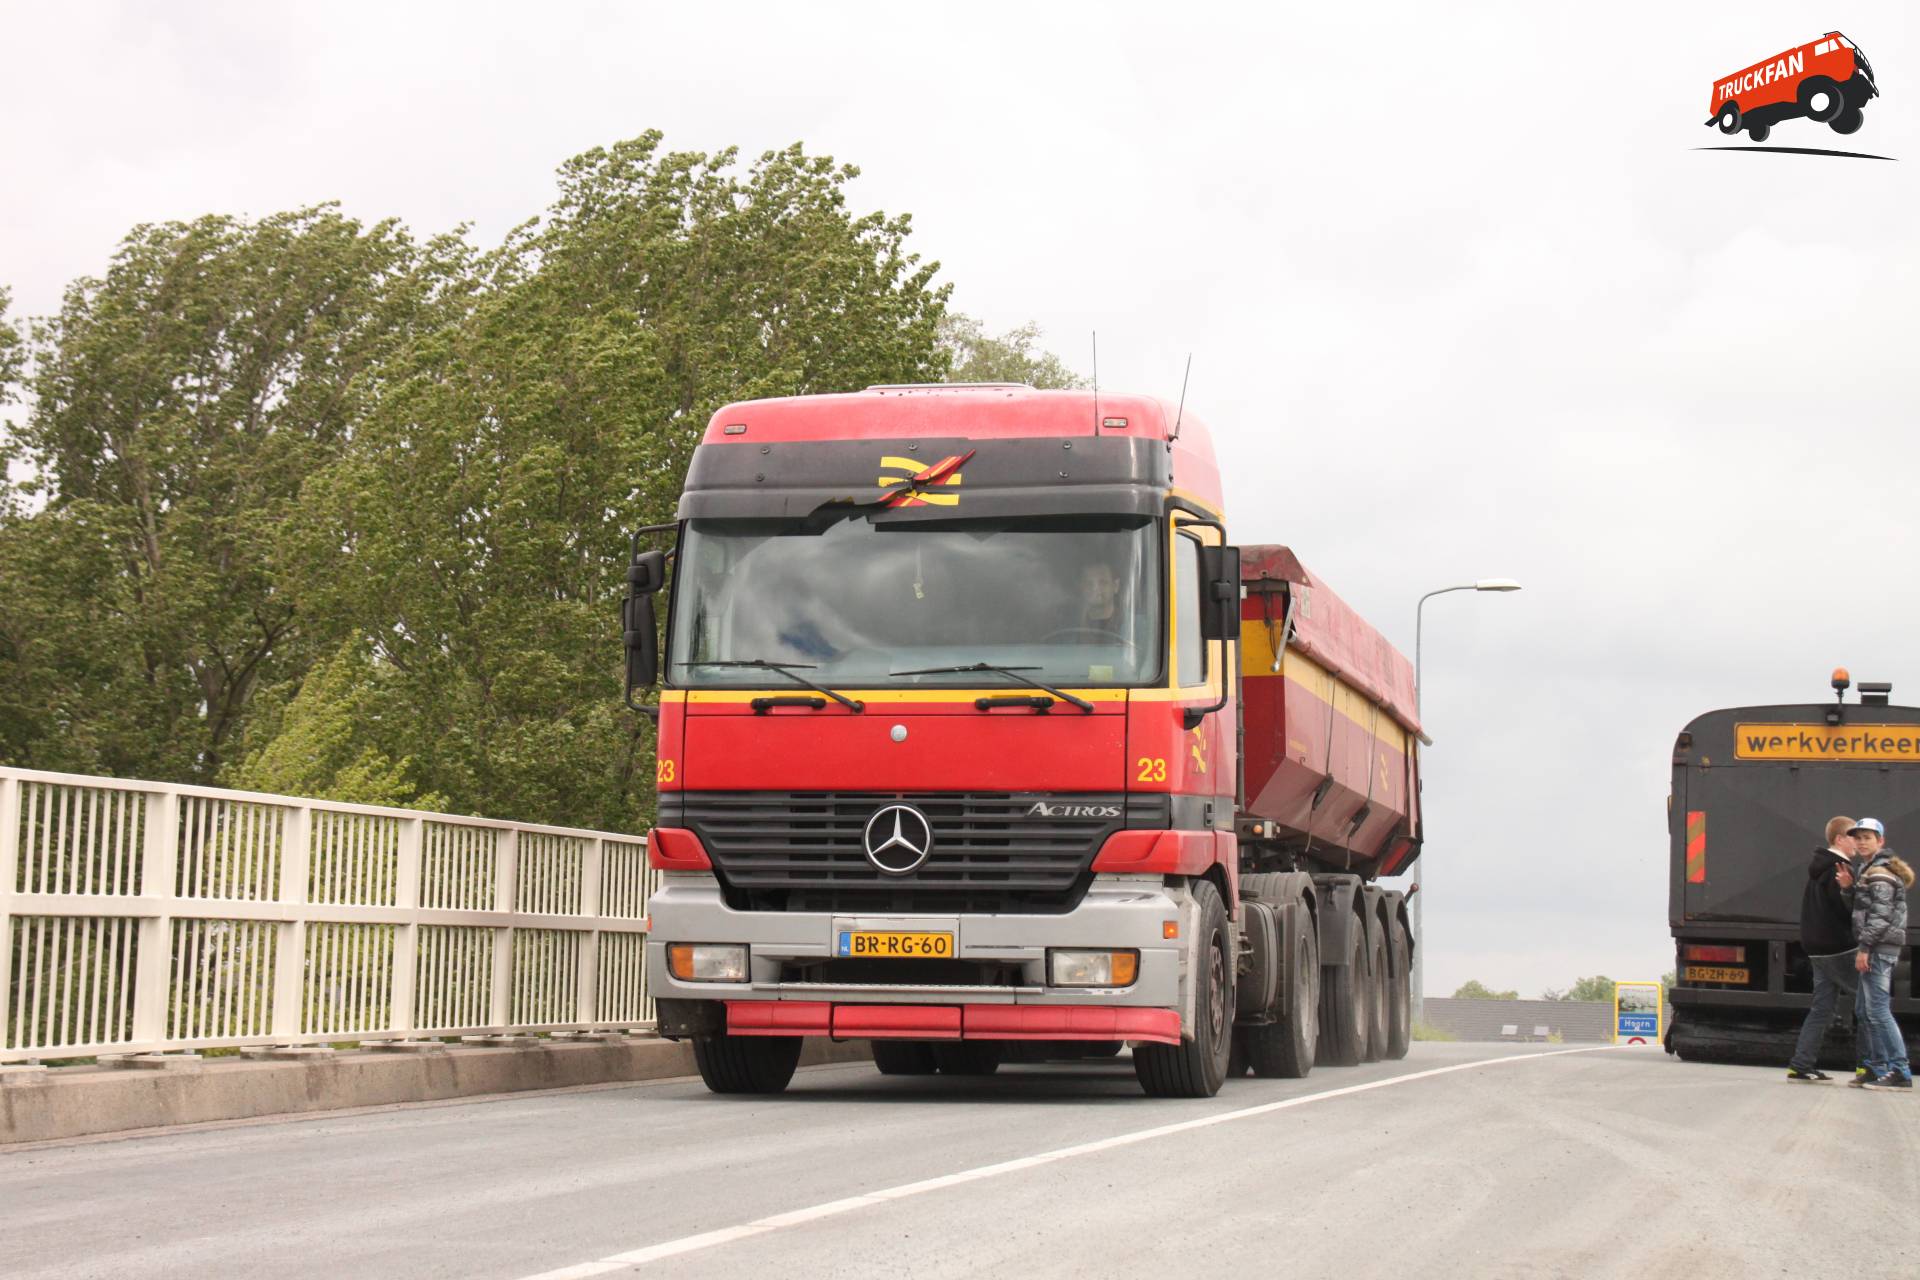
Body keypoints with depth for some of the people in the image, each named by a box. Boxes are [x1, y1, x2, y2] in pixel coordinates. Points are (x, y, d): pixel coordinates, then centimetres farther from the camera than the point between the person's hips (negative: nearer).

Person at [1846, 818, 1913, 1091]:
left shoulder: (1880, 873, -11)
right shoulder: (1866, 870, 20)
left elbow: (1881, 914, -19)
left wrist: (1864, 947, -21)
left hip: (1879, 946, -11)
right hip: (1877, 948, 11)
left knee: (1877, 1010, -13)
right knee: (1864, 1010, 14)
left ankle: (1900, 1071, -15)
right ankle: (1877, 1068, 19)